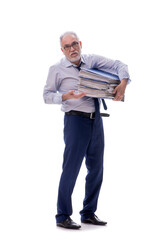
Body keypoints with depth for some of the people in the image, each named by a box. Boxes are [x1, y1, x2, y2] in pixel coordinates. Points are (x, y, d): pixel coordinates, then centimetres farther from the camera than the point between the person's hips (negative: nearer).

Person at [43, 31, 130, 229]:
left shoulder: (92, 61, 10)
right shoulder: (57, 69, 1)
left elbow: (119, 65, 11)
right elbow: (47, 96, -1)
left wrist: (123, 82, -8)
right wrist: (66, 96, -19)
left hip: (96, 120, 5)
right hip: (75, 119, -5)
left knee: (96, 168, 9)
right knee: (71, 168, -7)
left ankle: (88, 213, 21)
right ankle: (63, 217, 2)